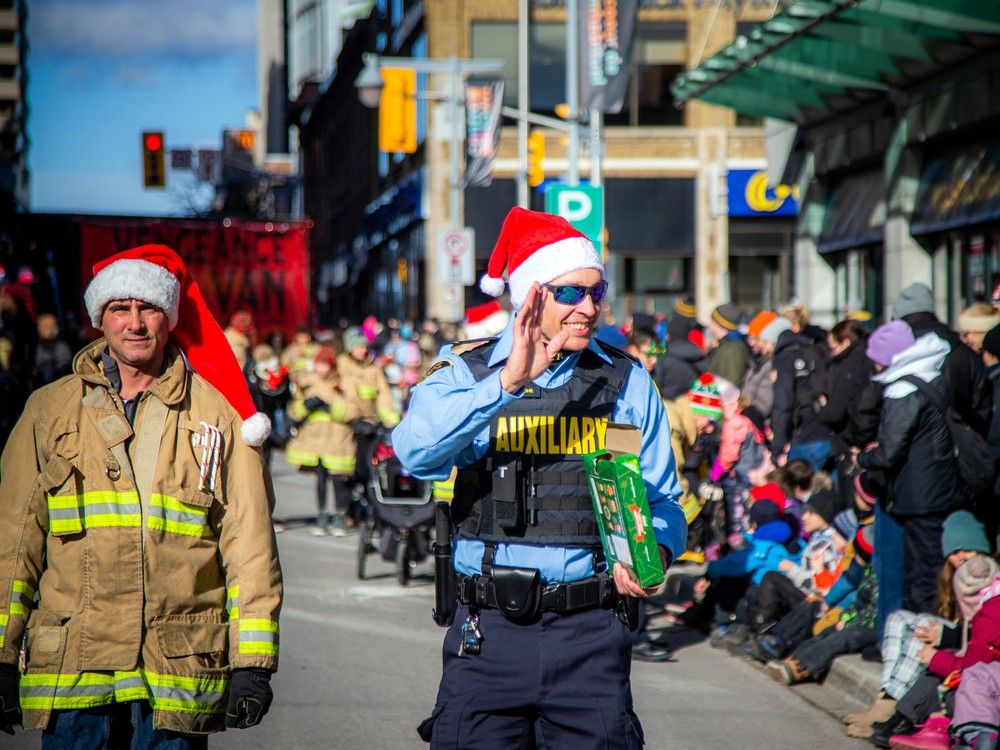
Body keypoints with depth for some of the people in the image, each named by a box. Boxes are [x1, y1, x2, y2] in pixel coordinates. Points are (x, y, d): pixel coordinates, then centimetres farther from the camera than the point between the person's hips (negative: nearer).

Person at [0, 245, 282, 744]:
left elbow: (249, 543, 4)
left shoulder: (218, 414, 6)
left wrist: (252, 663, -2)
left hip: (181, 667, -1)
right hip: (72, 664, 1)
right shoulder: (50, 412, 10)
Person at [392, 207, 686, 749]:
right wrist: (507, 381, -26)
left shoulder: (627, 383, 10)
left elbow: (661, 499, 9)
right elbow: (416, 451, -17)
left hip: (589, 637, 1)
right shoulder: (467, 373, 3)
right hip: (487, 633, -1)